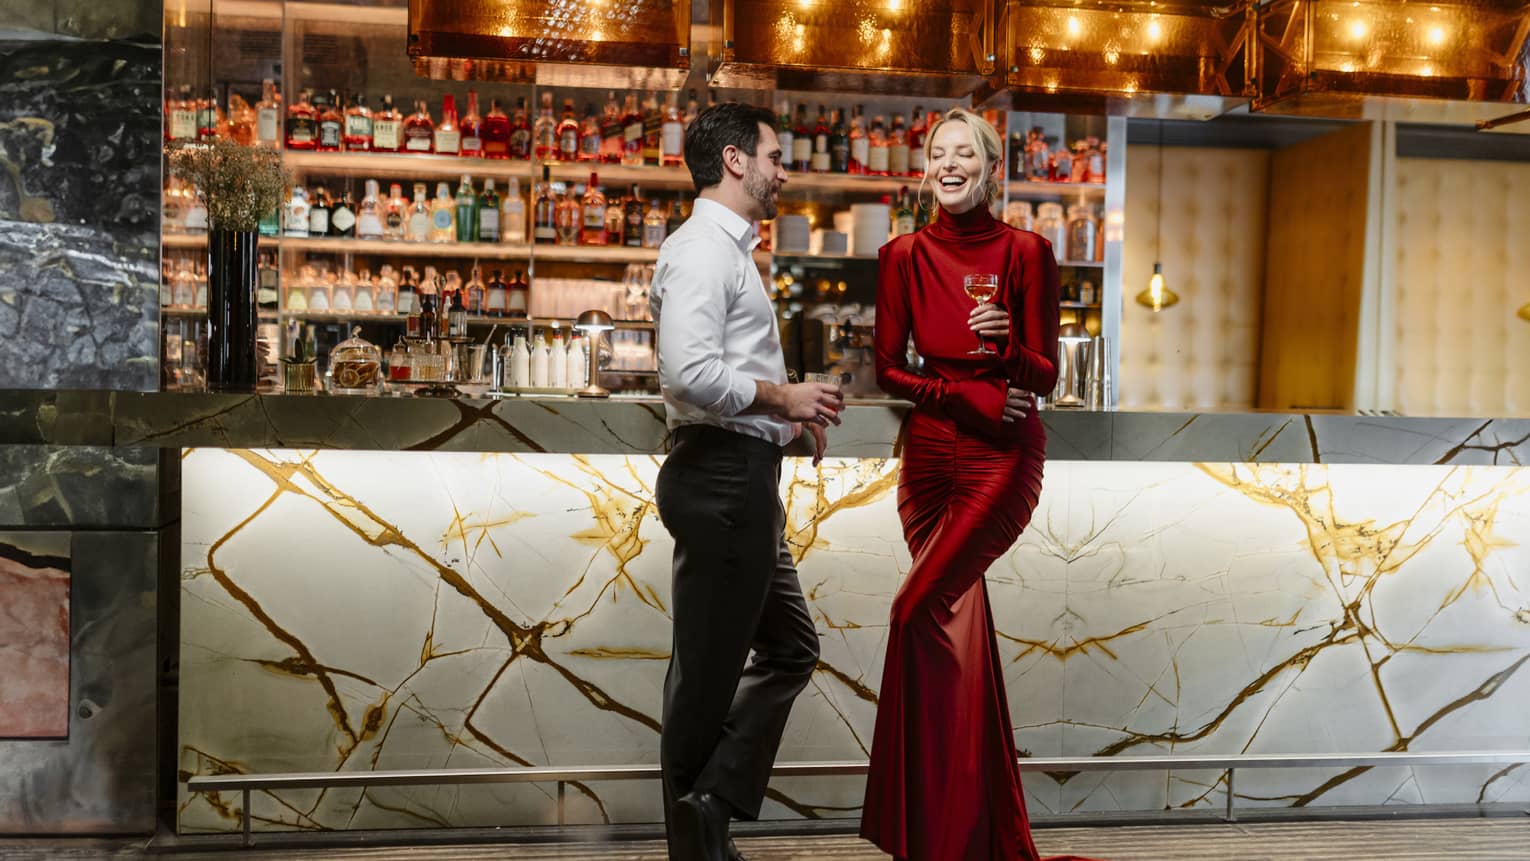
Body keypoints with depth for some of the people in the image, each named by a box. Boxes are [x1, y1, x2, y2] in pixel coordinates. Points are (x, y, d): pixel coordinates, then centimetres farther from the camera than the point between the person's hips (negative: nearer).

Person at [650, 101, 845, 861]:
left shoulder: (729, 251, 19)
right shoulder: (701, 250, -13)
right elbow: (690, 371, -26)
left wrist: (788, 419, 12)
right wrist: (783, 397, -15)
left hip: (743, 479, 11)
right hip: (720, 477, -11)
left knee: (789, 647, 15)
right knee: (708, 669, 0)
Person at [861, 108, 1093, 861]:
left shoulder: (1026, 252, -4)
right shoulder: (904, 256, 5)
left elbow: (1045, 375, -4)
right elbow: (888, 369, 4)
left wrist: (1008, 347, -24)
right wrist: (966, 396, -9)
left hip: (1002, 455, -4)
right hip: (930, 451, 4)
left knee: (922, 609, -17)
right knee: (959, 626, 5)